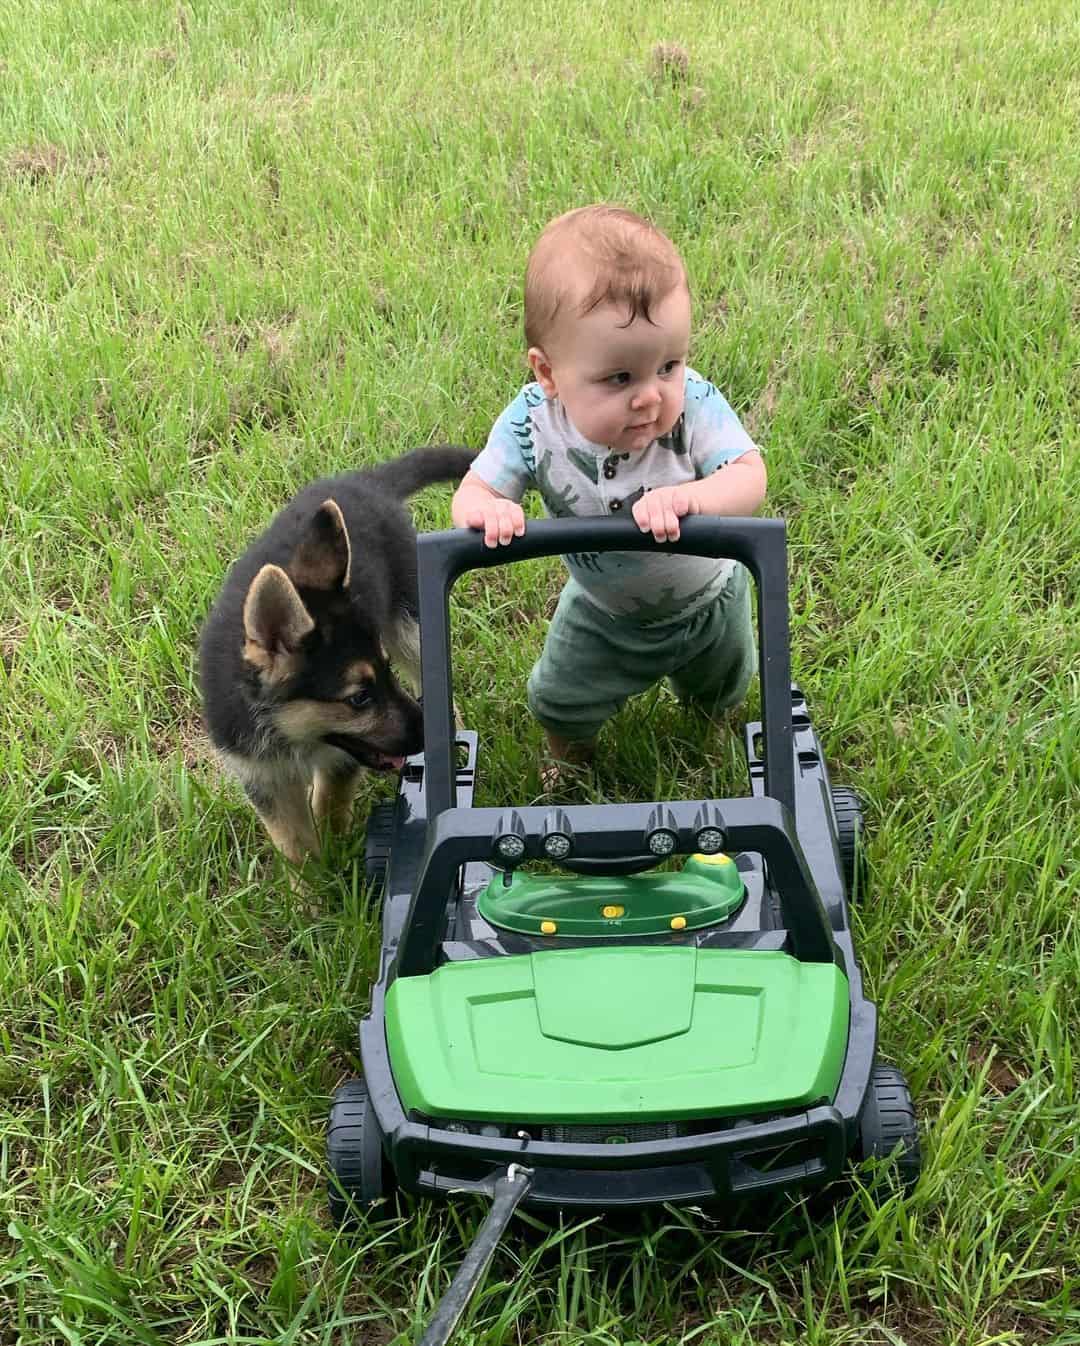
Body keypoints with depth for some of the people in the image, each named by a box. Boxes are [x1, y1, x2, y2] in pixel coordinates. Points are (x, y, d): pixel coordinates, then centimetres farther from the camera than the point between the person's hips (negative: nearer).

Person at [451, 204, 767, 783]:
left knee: (721, 697, 28)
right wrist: (485, 510, -54)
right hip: (603, 611, 0)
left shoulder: (695, 404, -37)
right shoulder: (532, 425, -34)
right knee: (560, 704, 19)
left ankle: (699, 692, 68)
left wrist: (689, 497, -63)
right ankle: (572, 764, 56)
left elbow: (749, 476, -41)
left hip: (707, 599, 0)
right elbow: (475, 489, -28)